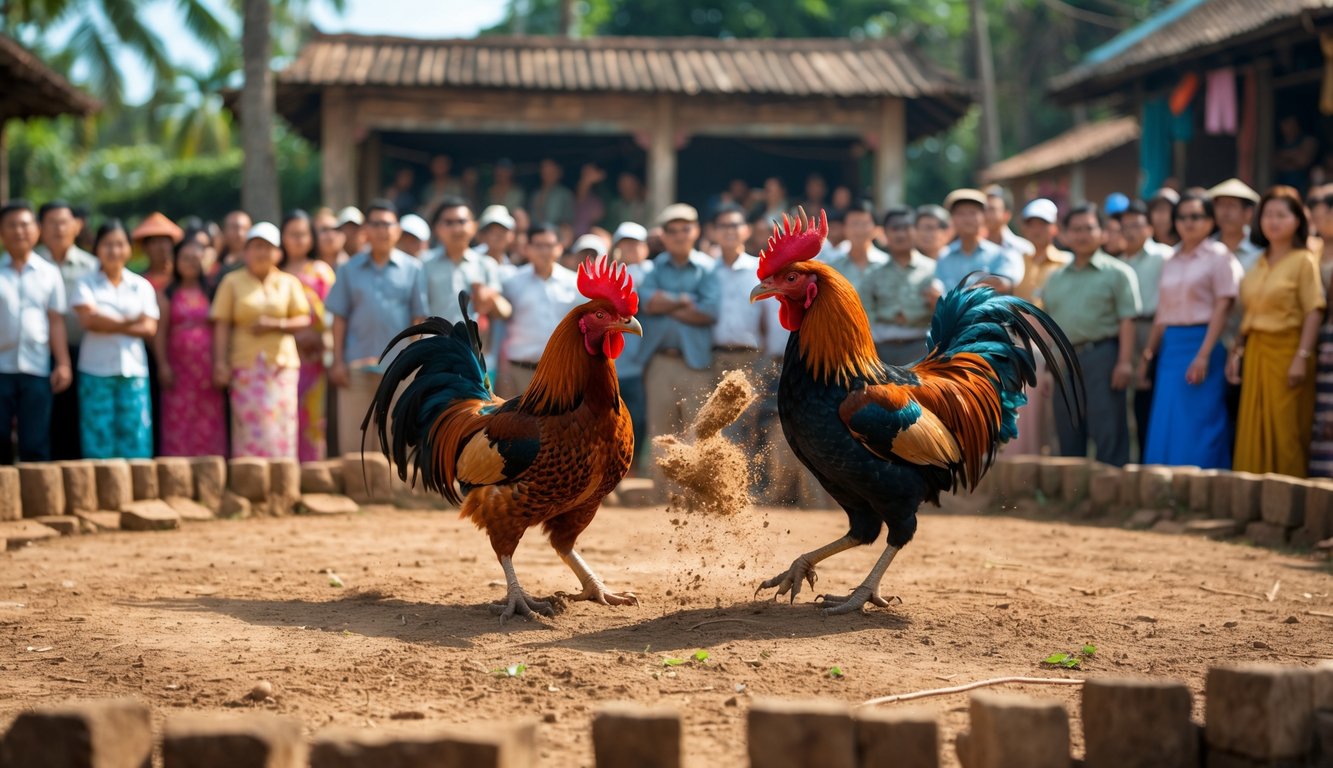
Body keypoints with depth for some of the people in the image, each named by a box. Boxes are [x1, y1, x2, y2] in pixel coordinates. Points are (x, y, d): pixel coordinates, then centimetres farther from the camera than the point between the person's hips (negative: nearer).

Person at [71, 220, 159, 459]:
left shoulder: (141, 286, 11)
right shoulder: (87, 284, 5)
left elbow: (149, 328, -1)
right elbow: (88, 319, -12)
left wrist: (107, 324, -8)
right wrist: (129, 322, -6)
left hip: (134, 370, 2)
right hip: (96, 370, -2)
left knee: (135, 438, -2)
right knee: (99, 440, -3)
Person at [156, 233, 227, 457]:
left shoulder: (211, 292, 9)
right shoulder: (167, 294, 8)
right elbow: (160, 331, 4)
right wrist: (163, 365, -5)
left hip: (207, 369, 1)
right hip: (179, 369, 0)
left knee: (210, 425, -1)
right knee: (179, 424, -3)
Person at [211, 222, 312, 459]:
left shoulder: (289, 283, 12)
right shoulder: (232, 282, 7)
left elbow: (304, 319, 8)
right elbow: (222, 325, 1)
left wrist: (276, 324, -9)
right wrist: (221, 363, -7)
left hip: (282, 365, 2)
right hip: (246, 366, -2)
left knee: (280, 429, -1)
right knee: (250, 429, -7)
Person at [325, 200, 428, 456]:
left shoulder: (413, 269, 5)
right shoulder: (349, 270, 8)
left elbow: (419, 319, 3)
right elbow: (340, 319, 7)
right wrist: (338, 362, 0)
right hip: (357, 365, 1)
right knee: (353, 440, 1)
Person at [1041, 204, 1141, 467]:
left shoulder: (1117, 273, 2)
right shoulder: (1055, 279, 18)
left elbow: (1127, 321, -5)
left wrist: (1125, 361, -15)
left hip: (1101, 355, -5)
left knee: (1107, 432, -7)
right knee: (1068, 434, 9)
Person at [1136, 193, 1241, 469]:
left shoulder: (1219, 257, -2)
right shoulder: (1170, 263, 16)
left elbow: (1222, 307, -10)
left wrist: (1203, 355, -19)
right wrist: (1146, 356, 12)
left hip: (1202, 343, -6)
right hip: (1170, 348, 6)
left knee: (1197, 427, -7)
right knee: (1165, 427, 4)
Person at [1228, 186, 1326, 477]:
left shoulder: (1304, 261, -5)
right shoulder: (1259, 263, 14)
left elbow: (1314, 312, -11)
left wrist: (1302, 357, -18)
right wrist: (1237, 351, 10)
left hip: (1286, 350, -6)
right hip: (1255, 352, 6)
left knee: (1285, 430, -4)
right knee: (1254, 429, 5)